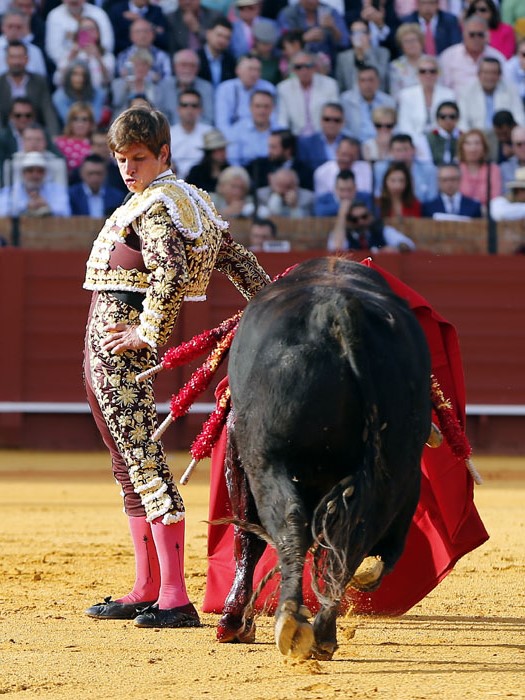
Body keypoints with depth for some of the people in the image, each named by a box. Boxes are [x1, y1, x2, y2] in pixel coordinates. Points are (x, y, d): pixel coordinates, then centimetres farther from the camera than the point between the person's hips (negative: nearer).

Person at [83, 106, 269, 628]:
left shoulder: (154, 207, -13)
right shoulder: (186, 201, 17)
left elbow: (170, 274, -27)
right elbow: (236, 258, 19)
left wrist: (147, 333, -20)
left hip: (118, 341, -11)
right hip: (108, 340, 11)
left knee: (144, 464, -14)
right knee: (130, 466, 15)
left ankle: (174, 599, -19)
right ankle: (146, 592, 21)